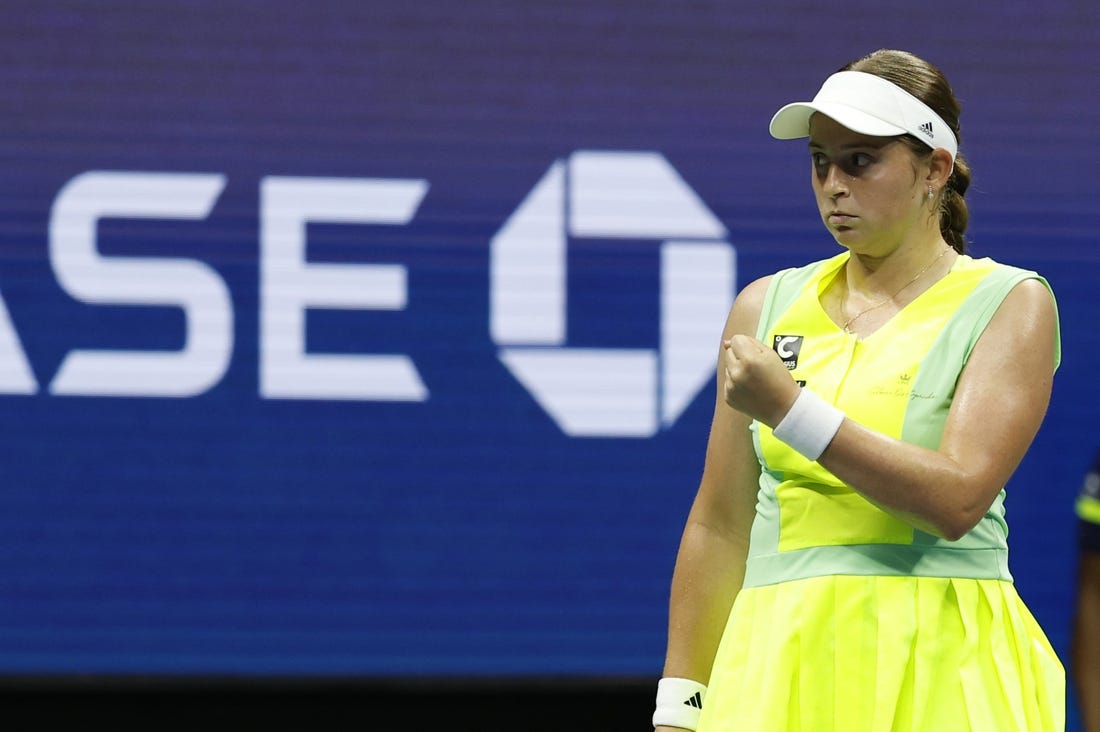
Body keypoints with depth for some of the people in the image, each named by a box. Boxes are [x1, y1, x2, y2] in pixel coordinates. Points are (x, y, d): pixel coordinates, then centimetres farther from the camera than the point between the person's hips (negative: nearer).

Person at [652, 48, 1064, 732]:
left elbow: (957, 500, -13)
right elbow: (719, 525, 14)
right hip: (780, 668, 3)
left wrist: (790, 412, -19)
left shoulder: (1012, 303, 1)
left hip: (942, 673, -3)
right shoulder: (766, 306, 13)